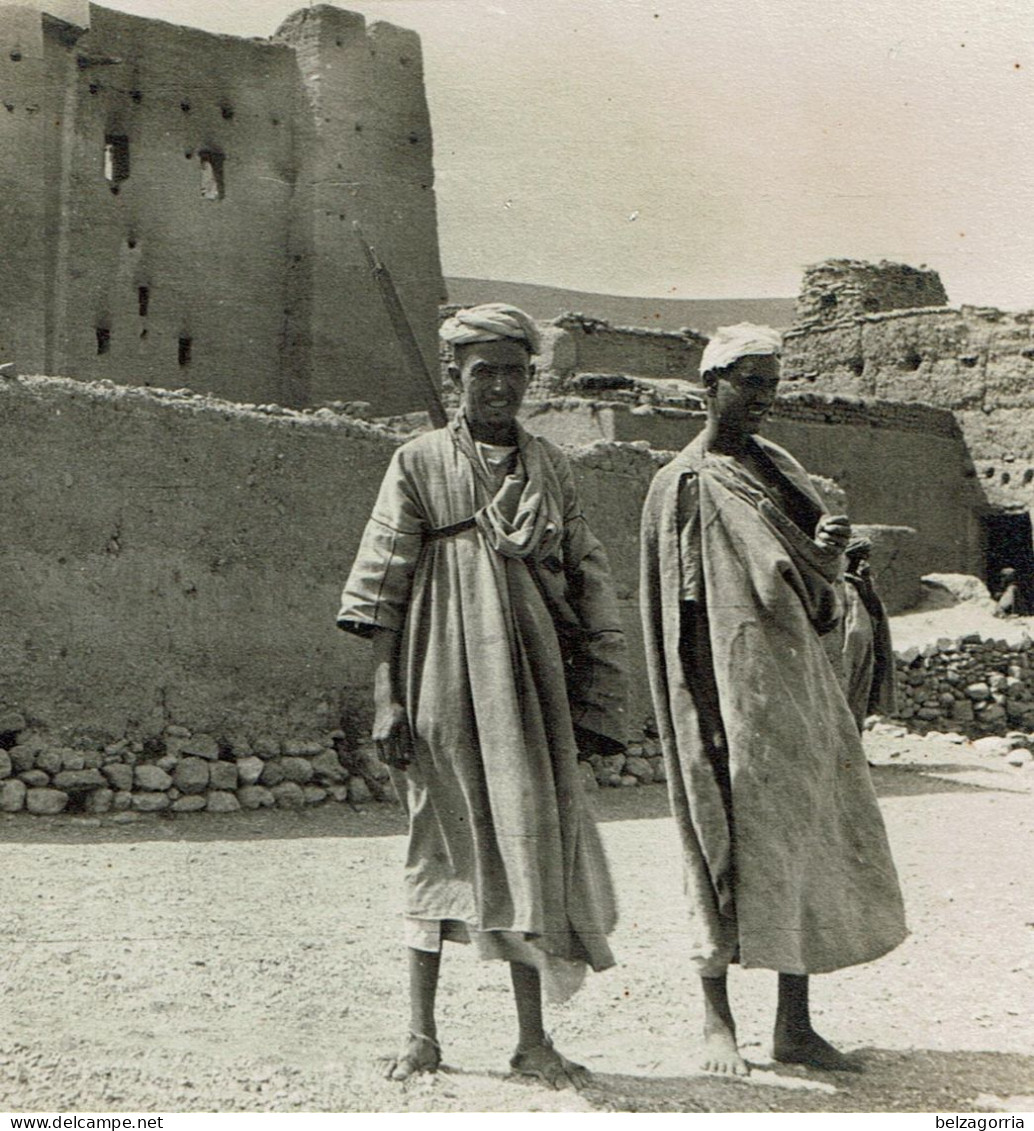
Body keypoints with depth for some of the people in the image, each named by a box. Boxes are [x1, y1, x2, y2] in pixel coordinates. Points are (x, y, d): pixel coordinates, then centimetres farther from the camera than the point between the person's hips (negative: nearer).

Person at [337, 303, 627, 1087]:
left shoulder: (550, 466, 10)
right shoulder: (419, 463, 1)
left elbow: (588, 579, 12)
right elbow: (382, 587, -1)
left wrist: (590, 699, 7)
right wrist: (387, 697, -7)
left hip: (530, 683, 3)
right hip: (445, 681, -3)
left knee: (534, 844, 3)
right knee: (439, 845, 3)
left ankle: (533, 1040, 13)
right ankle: (422, 1035, 15)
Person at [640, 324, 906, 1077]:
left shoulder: (779, 469, 15)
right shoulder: (685, 484, -6)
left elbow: (817, 598, 16)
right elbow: (683, 618, -10)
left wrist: (829, 553, -6)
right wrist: (707, 717, -15)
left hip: (799, 680, 7)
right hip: (734, 688, -7)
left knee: (810, 844, 6)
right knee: (730, 845, -3)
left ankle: (796, 1025, 15)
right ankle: (718, 1025, 10)